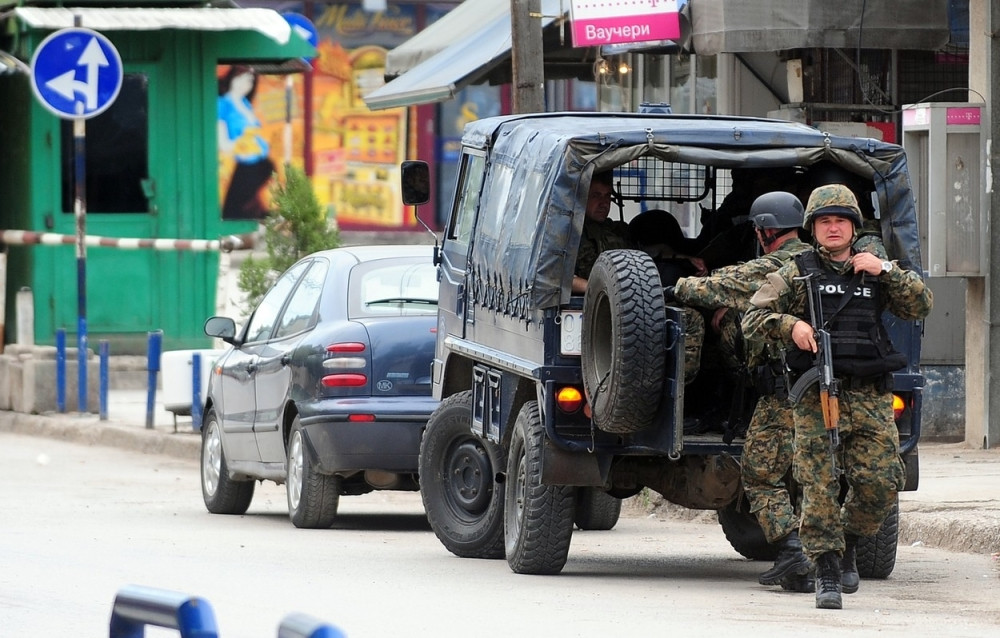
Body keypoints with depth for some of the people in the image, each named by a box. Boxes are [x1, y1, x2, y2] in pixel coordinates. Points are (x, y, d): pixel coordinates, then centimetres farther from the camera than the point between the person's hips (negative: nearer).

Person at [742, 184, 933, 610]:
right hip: (816, 395, -2)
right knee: (819, 484, -8)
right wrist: (790, 324, -15)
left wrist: (886, 271, -4)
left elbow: (920, 306, 7)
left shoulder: (874, 272, 15)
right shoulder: (796, 273, 8)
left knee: (880, 483, -5)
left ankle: (849, 542, 22)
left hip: (870, 397, 2)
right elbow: (753, 319, 4)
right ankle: (827, 573, -1)